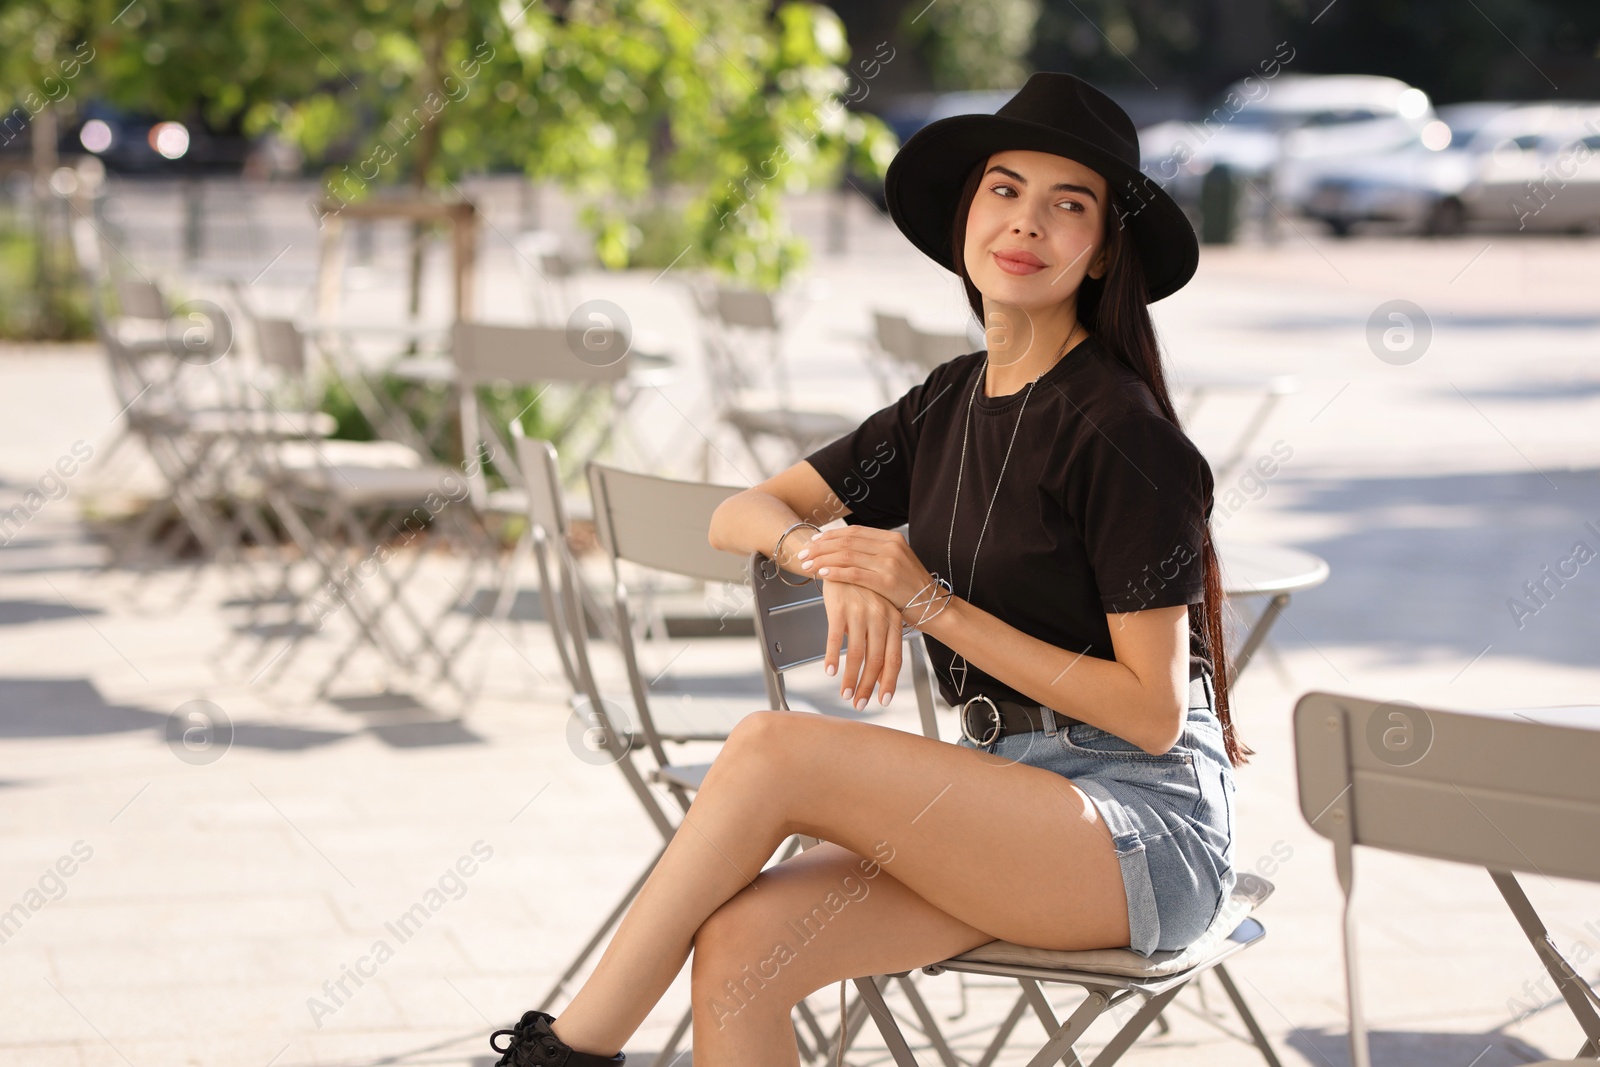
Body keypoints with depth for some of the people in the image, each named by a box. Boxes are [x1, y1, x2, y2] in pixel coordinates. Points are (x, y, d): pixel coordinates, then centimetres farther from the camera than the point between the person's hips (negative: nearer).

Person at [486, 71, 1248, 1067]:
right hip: (1007, 795, 6)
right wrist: (827, 553, -11)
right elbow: (738, 514, 12)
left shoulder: (1120, 432, -11)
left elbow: (1153, 712, -14)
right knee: (740, 942, -20)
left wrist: (931, 602, -16)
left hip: (1150, 828, -6)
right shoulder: (949, 404, 11)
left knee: (773, 746, -24)